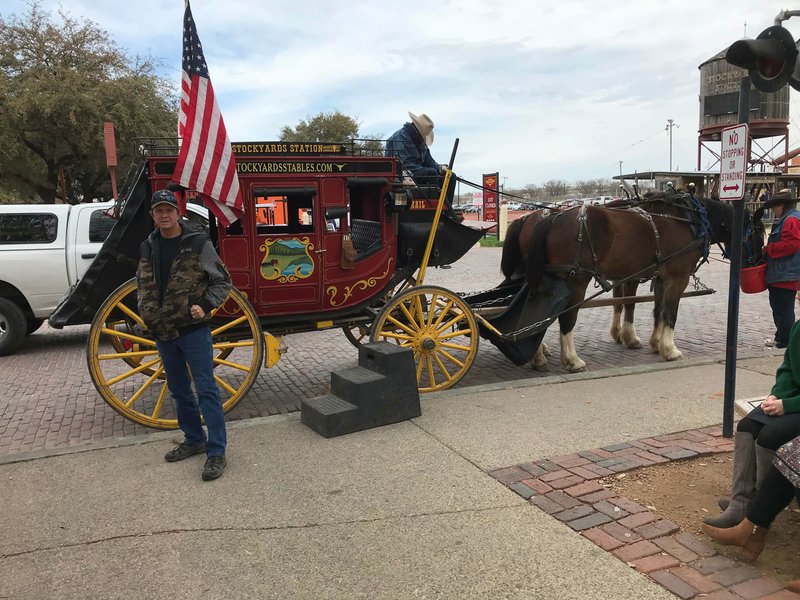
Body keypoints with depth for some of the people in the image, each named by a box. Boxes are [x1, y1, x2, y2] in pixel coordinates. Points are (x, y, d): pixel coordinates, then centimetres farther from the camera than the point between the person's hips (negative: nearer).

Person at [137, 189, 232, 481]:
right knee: (179, 390, 16)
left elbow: (222, 282, -3)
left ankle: (216, 451, 1)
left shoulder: (198, 244, -7)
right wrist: (145, 310, 9)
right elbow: (142, 284, 24)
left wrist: (205, 305, -17)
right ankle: (194, 439, 32)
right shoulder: (148, 248, 8)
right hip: (163, 333, 6)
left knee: (206, 389, -5)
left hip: (194, 330, -6)